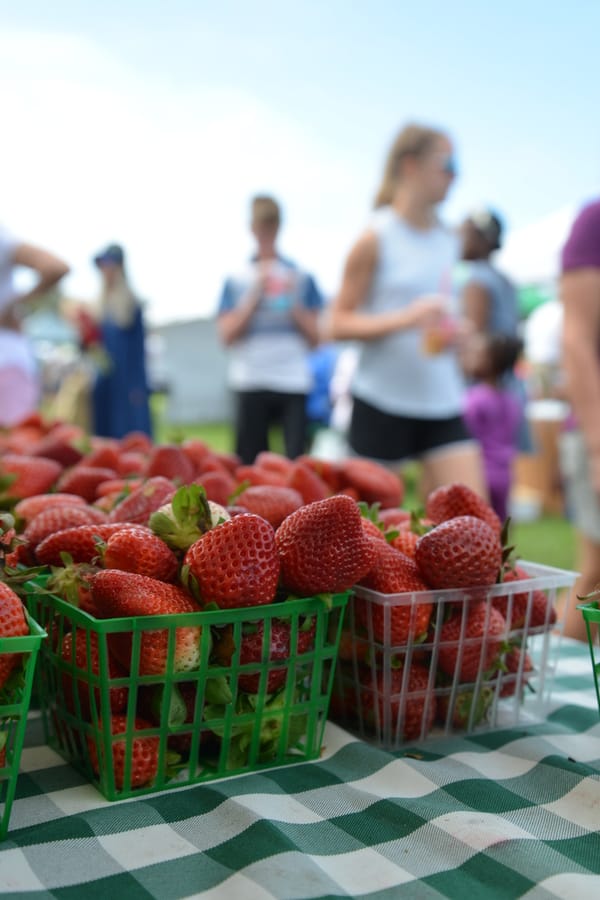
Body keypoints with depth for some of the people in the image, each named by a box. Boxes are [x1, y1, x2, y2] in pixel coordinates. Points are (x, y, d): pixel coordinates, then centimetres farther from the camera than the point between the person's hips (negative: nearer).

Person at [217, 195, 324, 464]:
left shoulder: (301, 278, 9)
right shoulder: (236, 280, 8)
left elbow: (314, 338, 7)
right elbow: (227, 336, 0)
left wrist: (293, 302, -5)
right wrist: (256, 296, -5)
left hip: (294, 383, 0)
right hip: (251, 384, 0)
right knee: (250, 464, 5)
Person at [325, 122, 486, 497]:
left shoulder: (448, 239, 11)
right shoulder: (376, 238, -7)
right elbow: (339, 323, -9)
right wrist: (404, 319, -21)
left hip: (442, 402, 5)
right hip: (382, 400, -5)